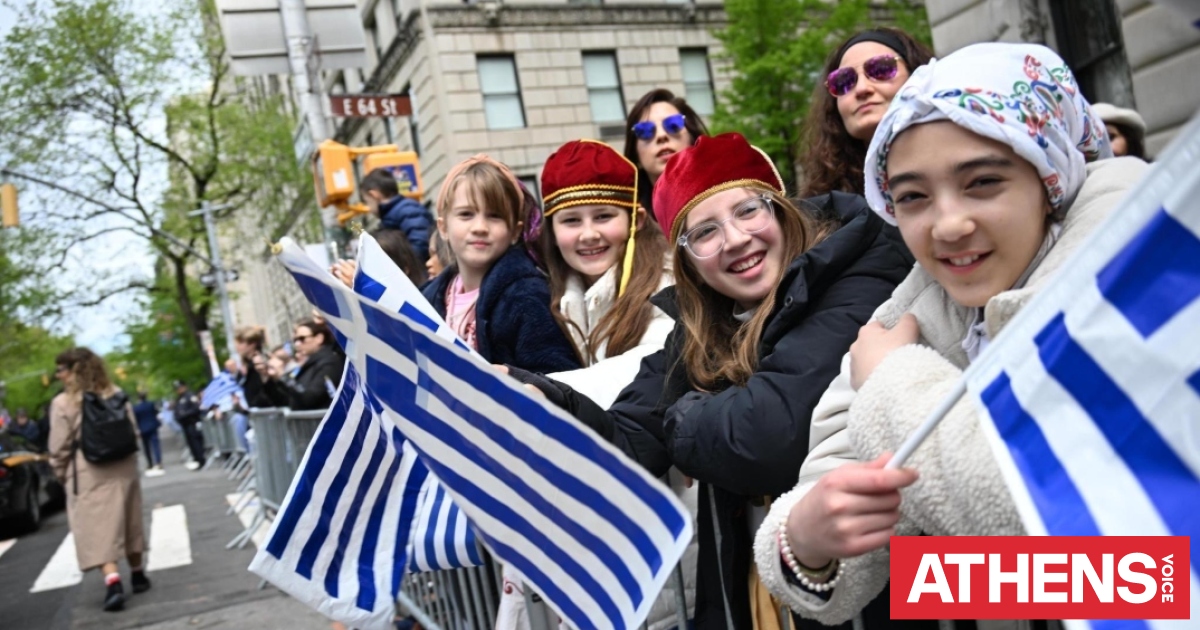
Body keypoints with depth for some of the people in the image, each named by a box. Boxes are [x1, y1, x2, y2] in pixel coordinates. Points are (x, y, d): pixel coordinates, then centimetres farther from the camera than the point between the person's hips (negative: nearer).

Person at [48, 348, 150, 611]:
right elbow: (133, 431, 10)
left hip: (89, 475, -5)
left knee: (98, 529, -6)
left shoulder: (63, 403, -10)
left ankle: (113, 582, -20)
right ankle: (138, 575, 28)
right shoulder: (117, 394, 6)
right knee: (128, 522, 17)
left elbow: (59, 447, -7)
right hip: (123, 468, 5)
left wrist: (62, 474, 7)